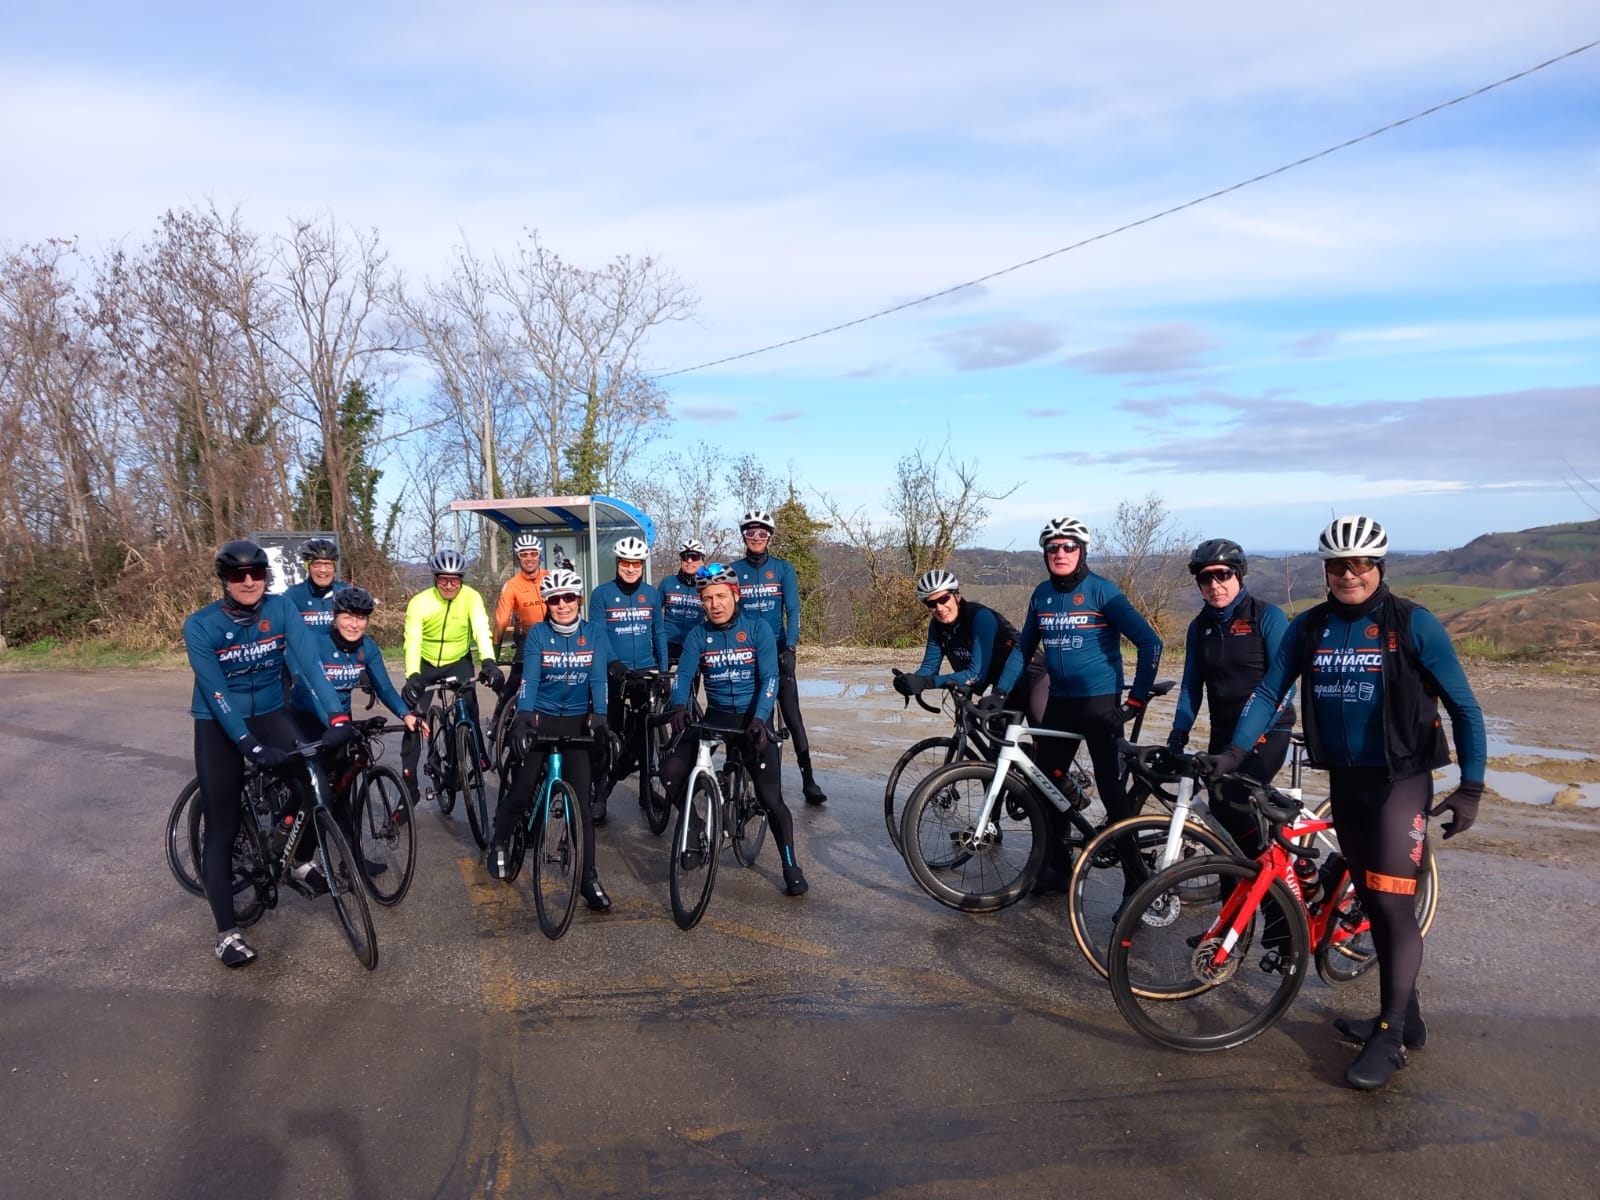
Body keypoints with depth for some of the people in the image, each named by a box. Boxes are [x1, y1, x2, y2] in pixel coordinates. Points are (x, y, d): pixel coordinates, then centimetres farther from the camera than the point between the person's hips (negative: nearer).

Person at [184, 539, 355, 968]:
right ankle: (227, 932, 5)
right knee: (222, 827, -4)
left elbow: (307, 663, -23)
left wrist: (336, 717, -35)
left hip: (268, 713, 2)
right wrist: (251, 746, -34)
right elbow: (215, 693, -24)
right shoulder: (200, 625, -18)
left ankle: (301, 861, 12)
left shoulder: (281, 610, -13)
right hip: (218, 724, -2)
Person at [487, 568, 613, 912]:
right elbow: (529, 678, -17)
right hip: (541, 718, -1)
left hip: (578, 722, 1)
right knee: (521, 790, -1)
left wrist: (599, 714, -27)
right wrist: (523, 714, -33)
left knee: (581, 799, -2)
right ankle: (499, 842, 31)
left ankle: (589, 877, 4)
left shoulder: (593, 633, -3)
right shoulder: (538, 633, -6)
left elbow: (598, 677, -11)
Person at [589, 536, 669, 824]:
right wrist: (613, 662, -23)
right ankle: (598, 792, 9)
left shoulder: (652, 593, 7)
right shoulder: (602, 593, -3)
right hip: (613, 674, -3)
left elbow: (659, 633, 11)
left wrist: (664, 669, 6)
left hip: (646, 672, 3)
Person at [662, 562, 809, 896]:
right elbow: (684, 675, -11)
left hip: (753, 719, -3)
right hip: (715, 716, 3)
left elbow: (769, 678, -15)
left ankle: (791, 866, 8)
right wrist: (678, 706, -33)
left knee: (770, 798, -10)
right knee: (671, 771, -15)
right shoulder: (698, 636, -1)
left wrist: (759, 718, -31)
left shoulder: (758, 629, -9)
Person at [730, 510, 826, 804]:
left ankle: (809, 780, -2)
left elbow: (793, 610, -5)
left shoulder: (783, 569, 1)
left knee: (792, 716, -5)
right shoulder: (733, 570, 4)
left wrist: (789, 648, -17)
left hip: (777, 649, -1)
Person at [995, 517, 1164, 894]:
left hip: (1101, 702, -6)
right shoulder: (1041, 594, 6)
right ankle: (1055, 867, 23)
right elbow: (1023, 647, 15)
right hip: (1059, 702, 6)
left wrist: (1136, 700, -15)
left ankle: (1137, 883, 4)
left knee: (1113, 791, -6)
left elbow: (1149, 642, -13)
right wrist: (1000, 691, 6)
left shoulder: (1101, 590, -10)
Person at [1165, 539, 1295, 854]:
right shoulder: (1199, 627, 5)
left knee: (1234, 799, -22)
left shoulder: (1267, 616, -10)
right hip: (1224, 731, 5)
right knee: (1219, 808, 1)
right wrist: (1179, 732, -7)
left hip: (1268, 729, -5)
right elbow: (1191, 686, 6)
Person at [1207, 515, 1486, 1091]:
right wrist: (1233, 752, -14)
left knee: (1392, 903, -8)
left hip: (1401, 779, -4)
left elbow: (1463, 706, -7)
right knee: (1370, 903, 12)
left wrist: (1471, 786, -12)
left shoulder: (1413, 624, -11)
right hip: (1345, 780, 5)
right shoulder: (1308, 628, 0)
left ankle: (1390, 1037, 6)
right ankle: (1404, 1018, 28)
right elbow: (1269, 692, -1)